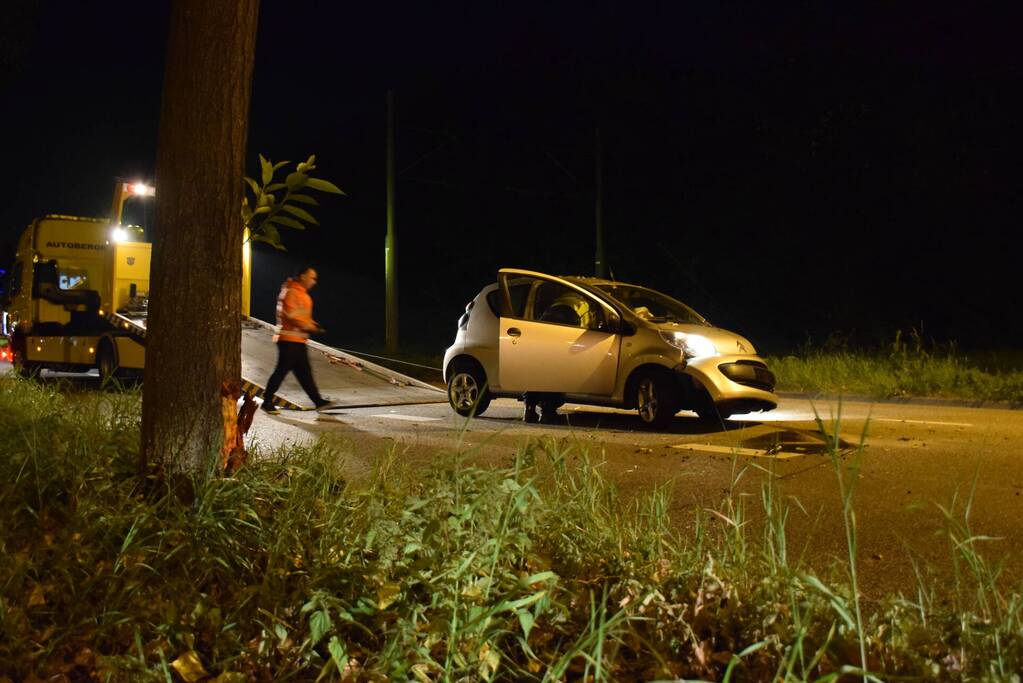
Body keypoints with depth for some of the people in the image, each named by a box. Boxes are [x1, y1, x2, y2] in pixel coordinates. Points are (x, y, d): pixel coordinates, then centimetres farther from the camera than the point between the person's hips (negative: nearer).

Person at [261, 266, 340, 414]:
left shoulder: (303, 294, 19)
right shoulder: (292, 292, -13)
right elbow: (290, 314, -22)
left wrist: (310, 323, 11)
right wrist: (306, 325, -20)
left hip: (298, 341, 10)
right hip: (289, 340, -10)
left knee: (304, 373, 10)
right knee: (282, 371, -5)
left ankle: (318, 402, 12)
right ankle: (267, 402, 4)